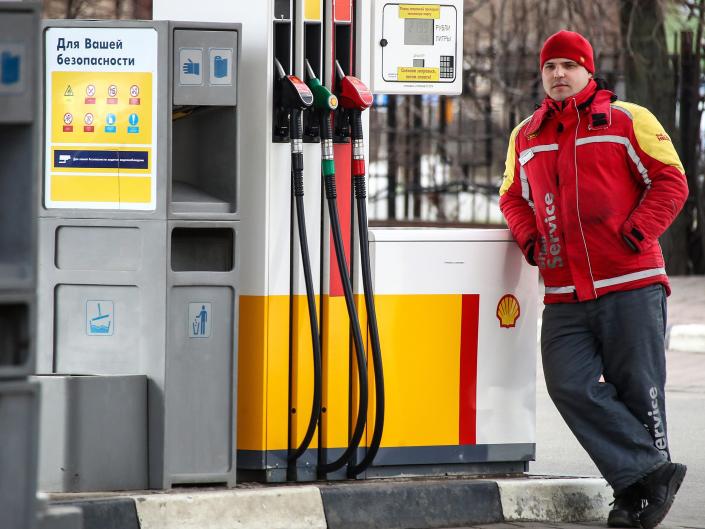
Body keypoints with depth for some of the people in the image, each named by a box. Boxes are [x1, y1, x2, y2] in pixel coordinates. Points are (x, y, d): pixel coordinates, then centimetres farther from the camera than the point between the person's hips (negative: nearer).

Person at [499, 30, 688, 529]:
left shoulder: (628, 121, 2)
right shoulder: (526, 137, 15)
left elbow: (670, 181, 1)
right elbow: (514, 197, 27)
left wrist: (637, 232, -11)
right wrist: (531, 240, 8)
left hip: (631, 286, -4)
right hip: (564, 296, 4)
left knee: (638, 390, -2)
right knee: (571, 385, -13)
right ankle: (651, 473, -10)